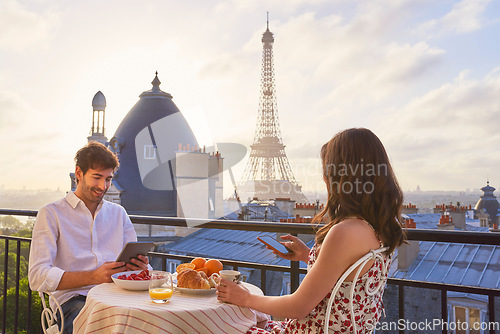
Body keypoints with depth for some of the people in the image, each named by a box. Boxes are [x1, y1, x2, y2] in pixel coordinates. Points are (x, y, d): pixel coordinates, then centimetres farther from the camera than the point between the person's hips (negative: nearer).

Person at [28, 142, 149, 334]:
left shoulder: (118, 213, 21)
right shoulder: (51, 214, 6)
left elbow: (137, 262, 19)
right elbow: (38, 277, -5)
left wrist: (140, 267, -7)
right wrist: (94, 277, -18)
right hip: (74, 299, -3)